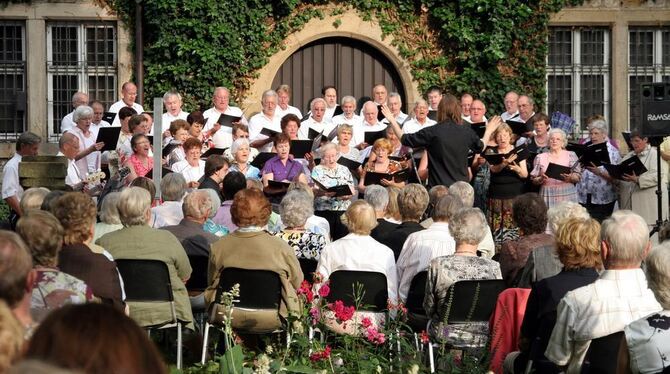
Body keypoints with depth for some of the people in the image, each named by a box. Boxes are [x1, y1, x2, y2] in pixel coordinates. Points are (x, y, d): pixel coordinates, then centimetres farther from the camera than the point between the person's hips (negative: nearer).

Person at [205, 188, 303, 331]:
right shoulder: (281, 248, -12)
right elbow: (297, 282, 3)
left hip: (230, 319, 2)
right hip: (272, 321, -2)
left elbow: (212, 282, 8)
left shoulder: (218, 247, -8)